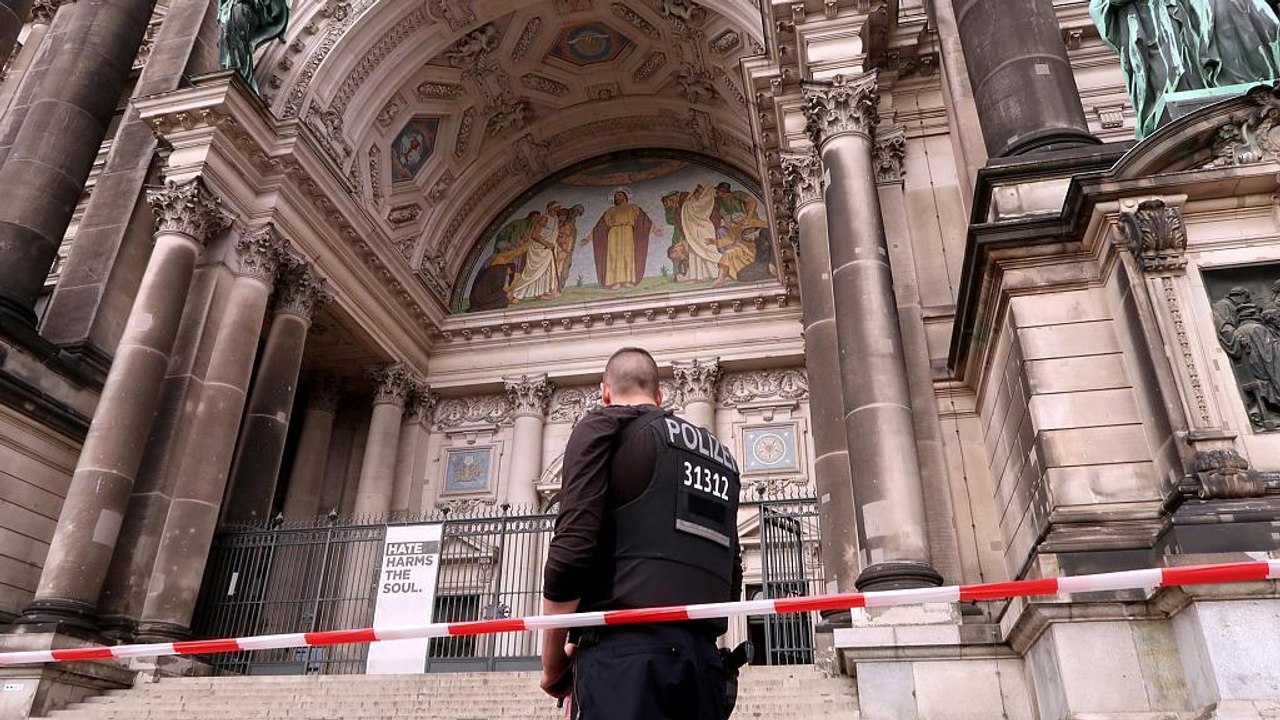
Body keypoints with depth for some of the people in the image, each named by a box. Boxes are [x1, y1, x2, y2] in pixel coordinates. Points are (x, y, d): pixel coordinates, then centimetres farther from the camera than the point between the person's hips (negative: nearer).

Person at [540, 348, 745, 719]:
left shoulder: (603, 426, 5)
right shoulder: (720, 454, 24)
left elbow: (571, 549, -8)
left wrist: (553, 664, 2)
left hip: (628, 652, -6)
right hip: (704, 659, 7)